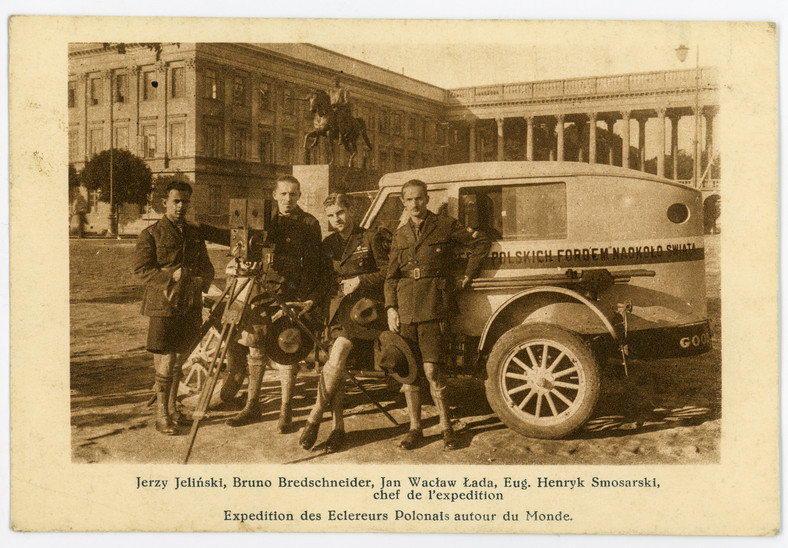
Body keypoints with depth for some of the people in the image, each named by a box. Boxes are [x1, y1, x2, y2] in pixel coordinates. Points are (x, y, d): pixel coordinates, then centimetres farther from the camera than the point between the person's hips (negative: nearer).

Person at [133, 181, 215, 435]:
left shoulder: (195, 233, 14)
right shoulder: (150, 234, -2)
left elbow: (207, 267, 17)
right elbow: (141, 270, -7)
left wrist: (201, 279, -6)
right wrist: (172, 275, -19)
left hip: (190, 306, 5)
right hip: (163, 306, -5)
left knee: (178, 360, 12)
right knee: (165, 361, -6)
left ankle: (172, 407, 24)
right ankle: (161, 414, 5)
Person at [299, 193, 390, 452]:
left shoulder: (371, 239, 2)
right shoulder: (328, 244, 17)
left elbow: (387, 272, 0)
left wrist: (360, 280, -10)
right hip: (338, 305, 5)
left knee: (338, 352, -22)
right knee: (336, 364, -5)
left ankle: (314, 418, -12)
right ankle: (338, 426, 3)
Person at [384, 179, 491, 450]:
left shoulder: (446, 226, 3)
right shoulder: (400, 235, 14)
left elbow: (482, 243, 10)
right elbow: (391, 276, 14)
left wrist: (467, 276, 8)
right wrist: (390, 307, 3)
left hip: (433, 307, -4)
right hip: (404, 309, 4)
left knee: (431, 371, -8)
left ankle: (446, 427, 8)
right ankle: (414, 429, 15)